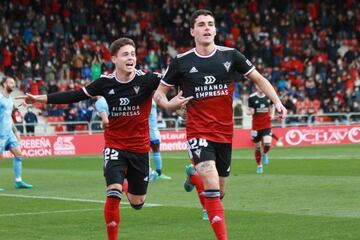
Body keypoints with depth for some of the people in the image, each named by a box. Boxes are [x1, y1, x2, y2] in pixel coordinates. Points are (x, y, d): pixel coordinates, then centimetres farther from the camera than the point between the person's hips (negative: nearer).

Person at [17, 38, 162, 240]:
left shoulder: (146, 80, -12)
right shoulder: (106, 82, -7)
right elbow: (76, 96, 1)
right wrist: (39, 98, 2)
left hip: (140, 147, 1)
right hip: (115, 145, 0)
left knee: (137, 203, 10)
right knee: (113, 193, -20)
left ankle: (126, 183, 46)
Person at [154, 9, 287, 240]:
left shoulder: (230, 55, 0)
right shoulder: (181, 62, -4)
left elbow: (259, 78, 8)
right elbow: (159, 92, 6)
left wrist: (277, 102, -5)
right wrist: (168, 104, -16)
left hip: (225, 132, 3)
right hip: (198, 132, -3)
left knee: (219, 192, 12)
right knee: (212, 184, -22)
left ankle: (194, 175, 45)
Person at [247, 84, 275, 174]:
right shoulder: (252, 98, -4)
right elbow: (248, 111, 4)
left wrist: (272, 115, 1)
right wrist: (250, 112, -20)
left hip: (267, 125, 1)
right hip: (256, 125, -1)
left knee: (267, 143, -18)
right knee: (257, 146, 5)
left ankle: (265, 154, 17)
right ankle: (259, 166, 23)